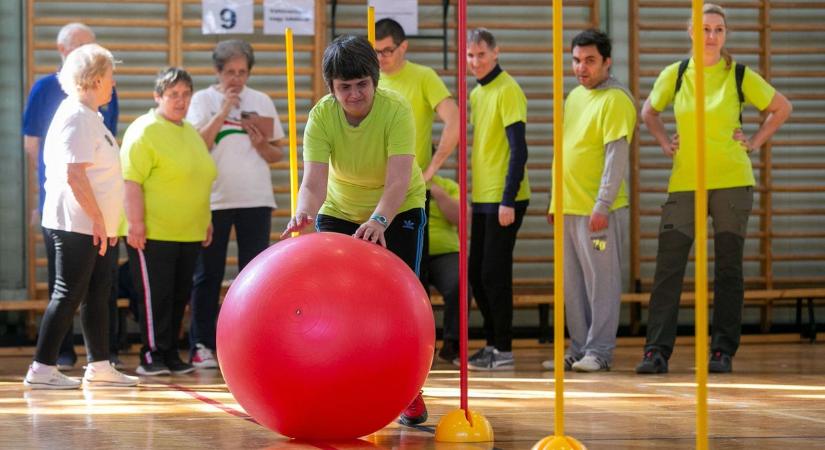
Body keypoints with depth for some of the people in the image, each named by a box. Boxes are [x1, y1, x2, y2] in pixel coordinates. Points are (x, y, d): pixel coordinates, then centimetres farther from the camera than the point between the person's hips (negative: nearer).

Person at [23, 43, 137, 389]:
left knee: (97, 292, 12)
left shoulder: (88, 116, 16)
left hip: (94, 226, 10)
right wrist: (98, 219, -19)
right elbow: (74, 175, -23)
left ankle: (99, 366, 19)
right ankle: (42, 369, -3)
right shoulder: (77, 118, -16)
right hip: (77, 224, -10)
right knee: (69, 294, -7)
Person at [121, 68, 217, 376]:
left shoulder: (191, 133, 17)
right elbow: (131, 181, -15)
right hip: (153, 233, -8)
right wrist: (135, 223, -20)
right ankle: (152, 356, 2)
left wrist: (206, 221, 23)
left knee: (179, 296, 9)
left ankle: (170, 355, 17)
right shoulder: (144, 131, -9)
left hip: (189, 234, 8)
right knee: (155, 295, -4)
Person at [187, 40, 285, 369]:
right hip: (213, 200, -2)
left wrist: (262, 145, -7)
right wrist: (224, 112, -13)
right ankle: (201, 346, 7)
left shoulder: (262, 102, 10)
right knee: (208, 274, 2)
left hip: (255, 200, 2)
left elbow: (278, 155, 13)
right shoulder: (204, 100, 3)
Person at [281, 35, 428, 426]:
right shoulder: (322, 115, -22)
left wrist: (379, 220, -58)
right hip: (340, 211, 2)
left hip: (398, 211, -2)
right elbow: (314, 180, -34)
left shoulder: (396, 110, -28)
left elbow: (398, 180, -40)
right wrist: (304, 213, -56)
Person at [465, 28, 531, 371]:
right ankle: (492, 343, 21)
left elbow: (518, 150, -17)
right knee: (477, 274, 12)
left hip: (503, 200, -9)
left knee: (494, 274, -6)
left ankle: (503, 351, 0)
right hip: (482, 199, 9)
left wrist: (508, 200, -20)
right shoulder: (476, 94, 14)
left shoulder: (507, 91, -12)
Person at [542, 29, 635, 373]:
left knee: (601, 282, -3)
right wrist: (555, 202, 21)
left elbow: (617, 157, -16)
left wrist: (602, 206, -20)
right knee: (573, 286, 11)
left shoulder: (615, 100, -10)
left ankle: (599, 351, 1)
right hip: (568, 209, 9)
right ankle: (578, 349, 18)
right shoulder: (575, 96, 17)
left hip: (598, 211, -9)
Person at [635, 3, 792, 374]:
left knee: (728, 269, 2)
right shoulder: (674, 75, 4)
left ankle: (723, 351, 8)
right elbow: (649, 112, 21)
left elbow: (781, 108, 13)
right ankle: (657, 351, -7)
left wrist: (755, 142, 4)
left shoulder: (740, 76, 1)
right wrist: (665, 143, 7)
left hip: (732, 181, -1)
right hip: (684, 181, 1)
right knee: (668, 266, -7)